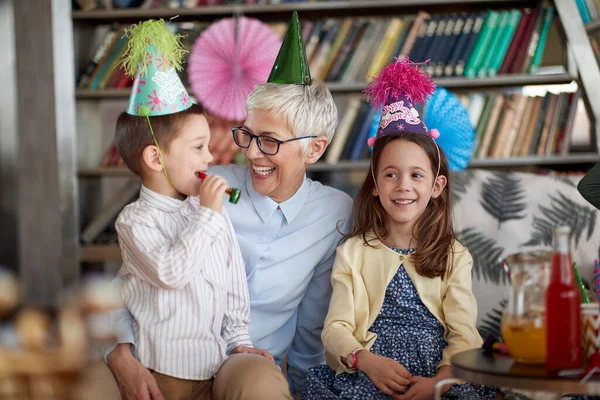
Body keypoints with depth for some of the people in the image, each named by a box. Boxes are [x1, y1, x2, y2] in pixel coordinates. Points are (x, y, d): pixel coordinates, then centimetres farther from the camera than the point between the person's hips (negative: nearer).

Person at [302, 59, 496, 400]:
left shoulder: (454, 256, 10)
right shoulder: (353, 252, 11)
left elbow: (464, 333, -1)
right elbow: (335, 328, 1)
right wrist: (367, 361, -20)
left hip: (435, 372, 0)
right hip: (368, 372, 0)